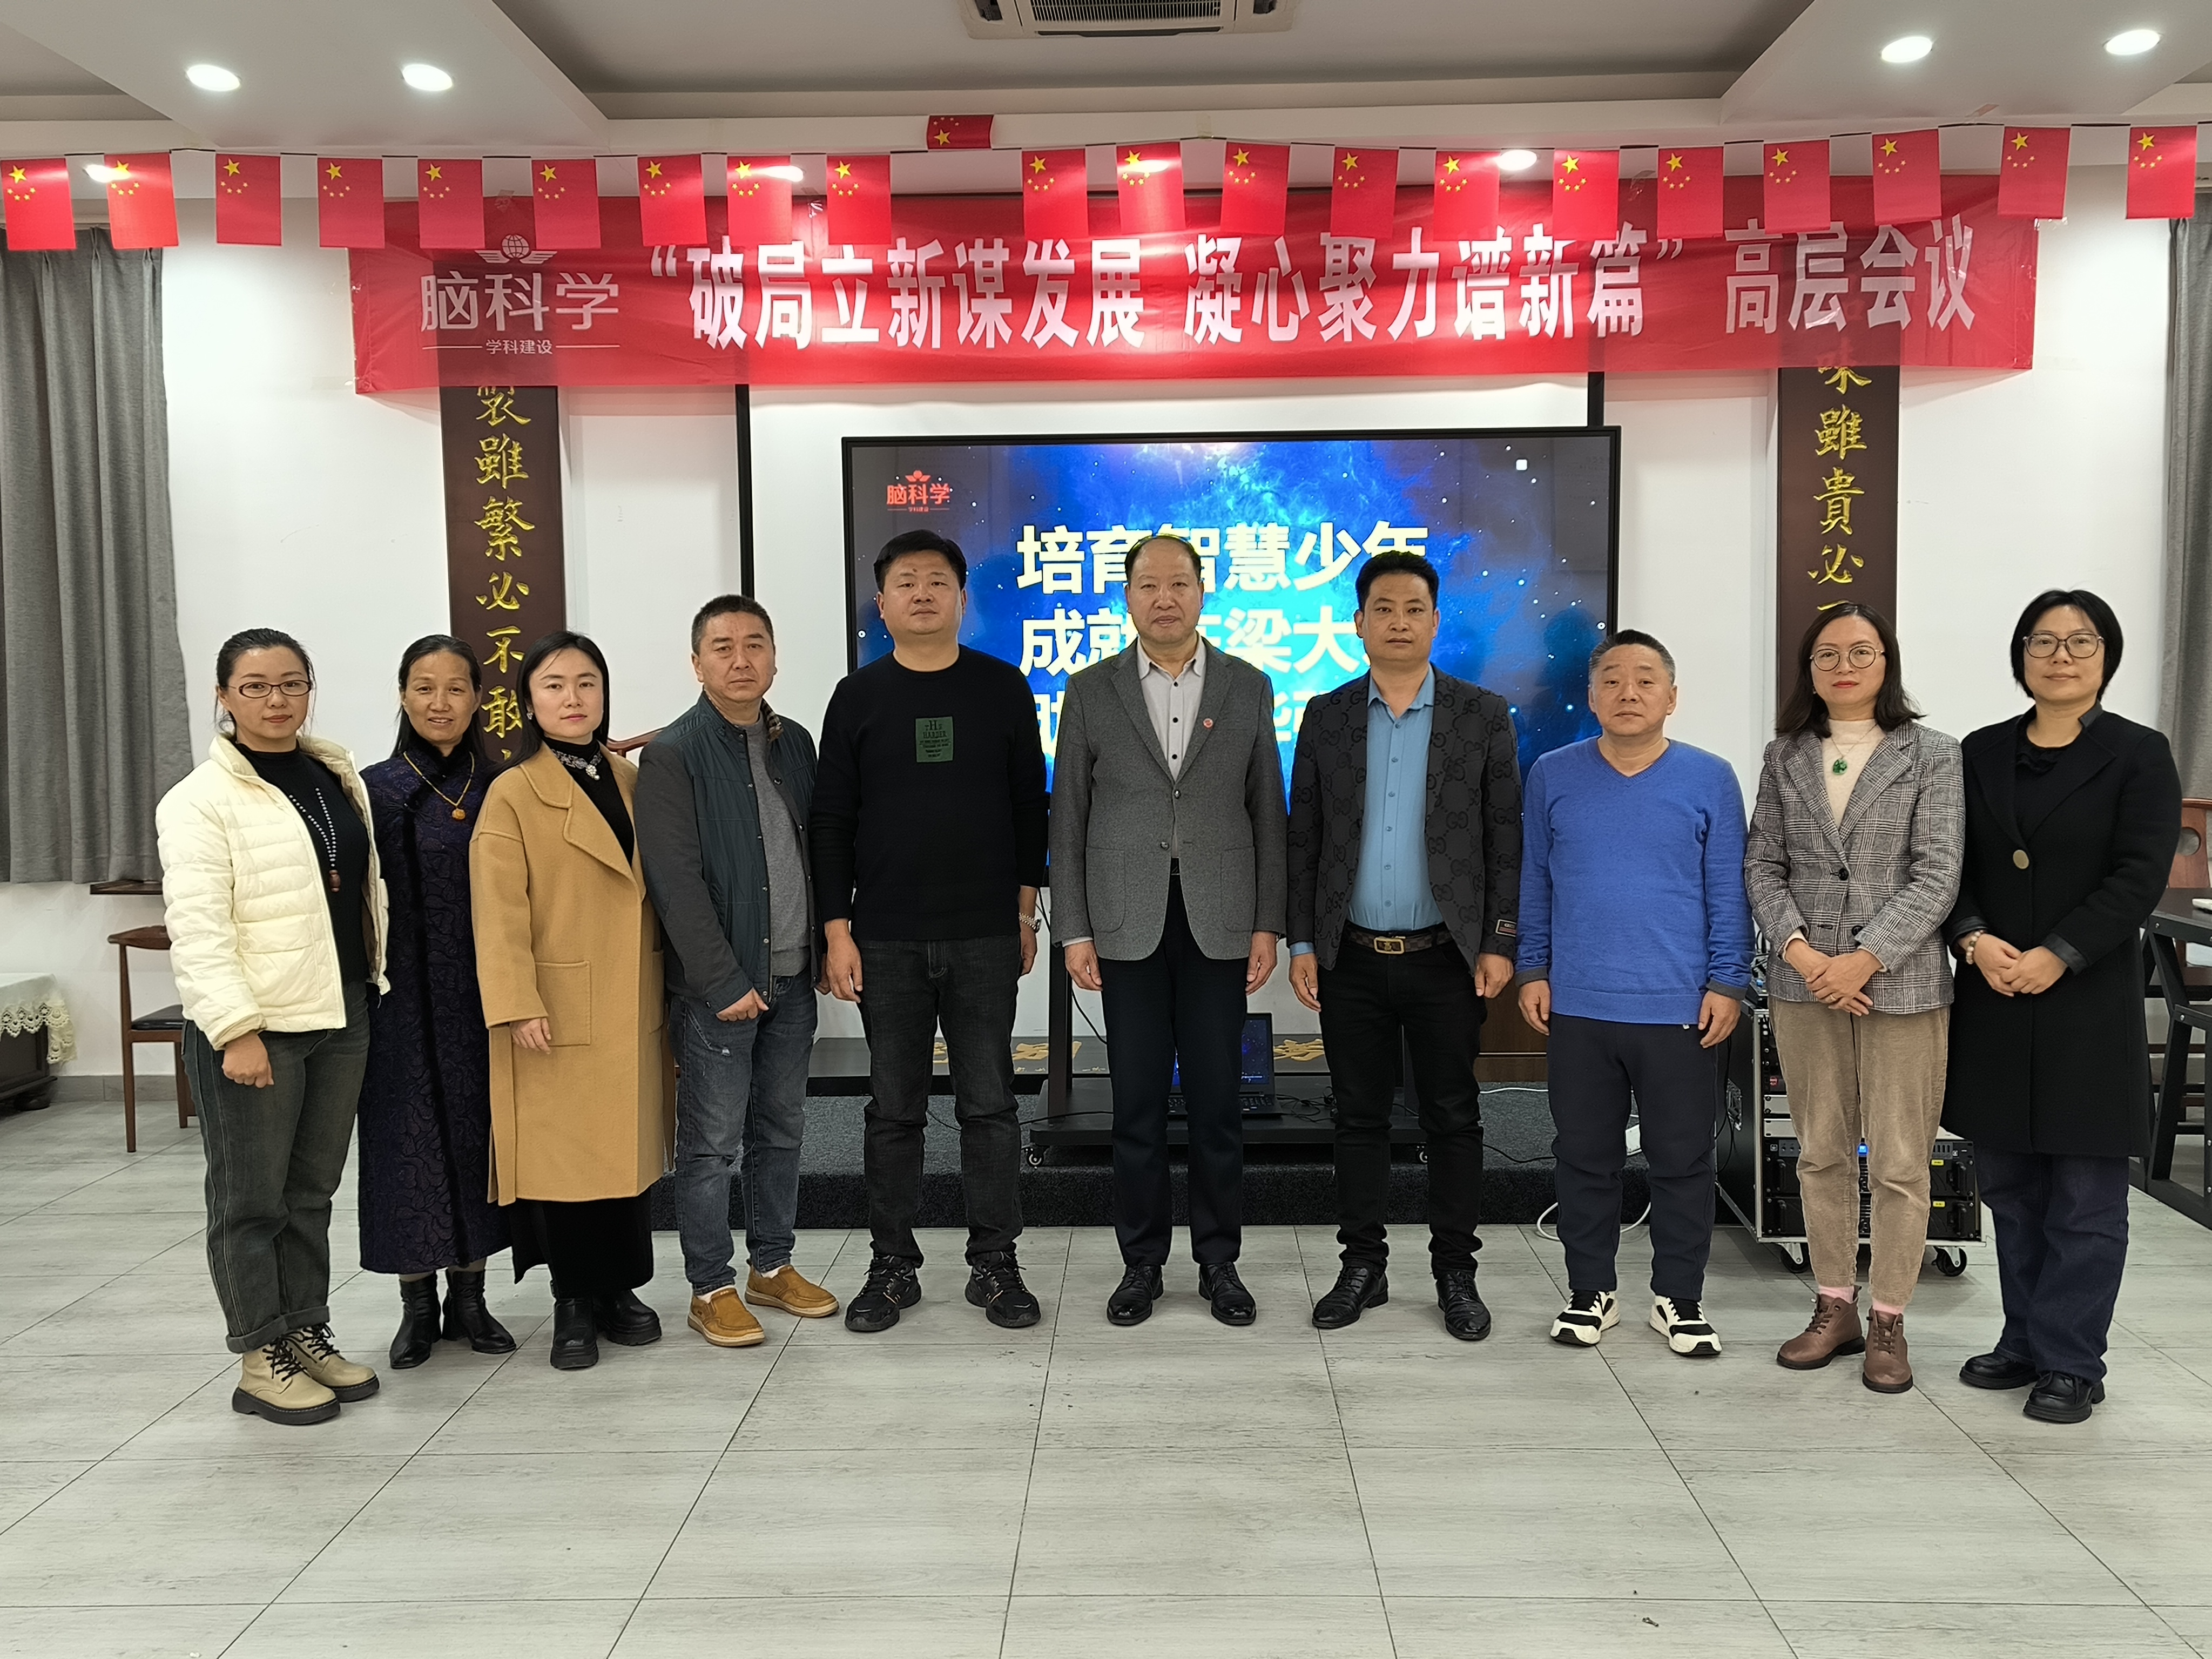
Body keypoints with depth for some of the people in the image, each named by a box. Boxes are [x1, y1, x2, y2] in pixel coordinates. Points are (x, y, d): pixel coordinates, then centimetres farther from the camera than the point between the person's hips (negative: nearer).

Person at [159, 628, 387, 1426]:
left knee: (312, 1190, 15)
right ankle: (261, 1360, 15)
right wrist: (235, 1029, -21)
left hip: (340, 1016, 6)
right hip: (253, 1027, -6)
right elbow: (197, 928, -16)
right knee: (251, 1198, 4)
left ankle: (307, 1334, 27)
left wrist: (378, 983, 14)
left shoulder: (338, 778, 11)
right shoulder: (201, 800, -9)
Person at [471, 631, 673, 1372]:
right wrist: (518, 1005, -15)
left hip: (633, 1007, 5)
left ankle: (620, 1290, 23)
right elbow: (500, 912, -9)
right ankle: (574, 1302, 16)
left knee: (629, 1145, 10)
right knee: (561, 1152, 2)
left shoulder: (630, 782, 11)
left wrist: (670, 992, 12)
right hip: (558, 1011, -5)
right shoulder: (512, 794, -4)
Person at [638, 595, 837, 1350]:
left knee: (782, 1130, 14)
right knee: (711, 1143, 2)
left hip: (791, 977, 6)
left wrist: (824, 949, 8)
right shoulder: (672, 754, -9)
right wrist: (725, 982, -16)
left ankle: (773, 1266, 28)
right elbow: (676, 882, -14)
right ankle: (711, 1289, 15)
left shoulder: (795, 743, 10)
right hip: (718, 985, -6)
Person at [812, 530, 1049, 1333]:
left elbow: (1030, 805, 7)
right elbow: (831, 822, 4)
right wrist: (837, 929, -2)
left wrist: (1026, 906, 4)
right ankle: (893, 1268, 19)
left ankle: (995, 1266, 16)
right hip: (886, 938, 1)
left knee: (989, 1105, 5)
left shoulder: (1002, 688, 4)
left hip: (986, 935, 0)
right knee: (893, 1110, 8)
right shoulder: (857, 697, 4)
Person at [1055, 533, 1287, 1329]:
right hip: (1128, 924, 0)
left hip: (1218, 922, 0)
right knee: (1138, 1100, 5)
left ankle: (1219, 1261, 19)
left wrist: (1269, 924, 0)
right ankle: (1141, 1262, 19)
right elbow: (1069, 817, 3)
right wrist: (1074, 929, -2)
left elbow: (1267, 813, 6)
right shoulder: (1091, 690, 4)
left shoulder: (1248, 688, 6)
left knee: (1217, 1098, 6)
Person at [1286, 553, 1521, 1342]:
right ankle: (1362, 1267, 22)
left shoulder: (1483, 714, 1)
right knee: (1359, 1117, 9)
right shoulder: (1325, 716, 5)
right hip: (1352, 958, 2)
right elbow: (1304, 838, 6)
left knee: (1452, 1119, 7)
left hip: (1445, 958, -1)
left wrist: (1500, 943, -6)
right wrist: (1301, 942, 2)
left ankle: (1455, 1274, 19)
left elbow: (1506, 837, 0)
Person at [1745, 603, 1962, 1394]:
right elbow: (1762, 865, 5)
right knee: (1822, 1156, 11)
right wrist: (1798, 950, -10)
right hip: (1804, 982, 3)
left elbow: (1936, 877, -7)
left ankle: (1887, 1323, 16)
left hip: (1901, 983, -3)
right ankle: (1834, 1309, 24)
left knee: (1899, 1164, 2)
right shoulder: (1785, 757, 8)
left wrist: (1864, 960, -15)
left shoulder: (1930, 755, 0)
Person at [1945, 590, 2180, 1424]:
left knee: (2084, 1198, 3)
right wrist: (1974, 940, -11)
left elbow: (2139, 878, -9)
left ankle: (2070, 1363, 14)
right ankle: (2025, 1341, 25)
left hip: (2087, 1005, -4)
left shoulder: (2138, 755, -2)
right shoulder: (1982, 754, 9)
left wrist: (2054, 958, -17)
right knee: (2011, 1188, 12)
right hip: (1993, 1003, 4)